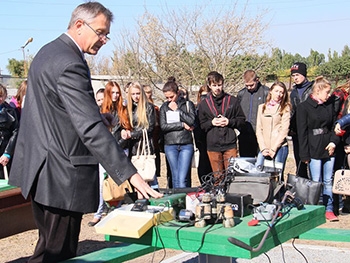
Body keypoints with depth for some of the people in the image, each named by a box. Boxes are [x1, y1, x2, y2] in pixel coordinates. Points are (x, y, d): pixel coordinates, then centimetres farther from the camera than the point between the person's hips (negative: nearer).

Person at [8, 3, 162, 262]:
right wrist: (131, 174, -29)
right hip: (61, 177, -11)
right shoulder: (70, 65, -21)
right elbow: (92, 128, -28)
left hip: (40, 170, 11)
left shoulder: (48, 52, 13)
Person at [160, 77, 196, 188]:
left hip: (186, 145, -2)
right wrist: (182, 125, -6)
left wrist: (177, 110, -6)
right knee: (175, 178, 5)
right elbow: (163, 126, -2)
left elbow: (192, 121, -7)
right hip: (170, 145, 2)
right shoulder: (164, 107, 9)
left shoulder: (188, 104, 7)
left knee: (182, 179, -10)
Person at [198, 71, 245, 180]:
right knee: (217, 177, 7)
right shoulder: (203, 104, 8)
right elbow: (201, 125, 7)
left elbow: (242, 120, 8)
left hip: (230, 144, -1)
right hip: (213, 146, 1)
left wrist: (229, 122, -8)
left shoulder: (233, 101, 6)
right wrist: (211, 123, -11)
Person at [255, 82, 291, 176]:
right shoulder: (262, 107, 15)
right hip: (264, 148, 3)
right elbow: (259, 129, 10)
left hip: (279, 147, -3)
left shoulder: (285, 108, 5)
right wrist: (263, 148, -3)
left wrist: (273, 149, -9)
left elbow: (284, 130, -3)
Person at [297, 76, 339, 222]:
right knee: (316, 182, -1)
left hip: (329, 149, 5)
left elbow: (334, 125, 15)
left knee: (328, 181, 8)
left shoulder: (329, 105, 10)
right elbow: (302, 133, -6)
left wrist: (333, 141, -3)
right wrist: (304, 154, -9)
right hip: (314, 151, -5)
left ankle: (329, 210, 15)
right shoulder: (304, 107, -5)